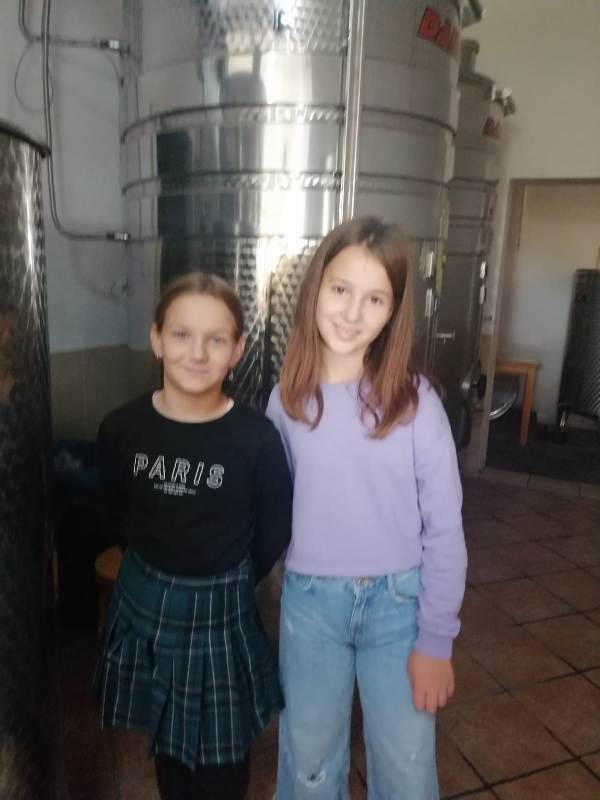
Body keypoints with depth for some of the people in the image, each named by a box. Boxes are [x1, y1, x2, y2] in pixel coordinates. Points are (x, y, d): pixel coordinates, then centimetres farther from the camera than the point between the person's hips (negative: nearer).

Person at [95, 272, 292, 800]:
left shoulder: (256, 438, -21)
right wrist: (161, 571, 7)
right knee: (166, 739, 25)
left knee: (223, 757, 17)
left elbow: (276, 530, -7)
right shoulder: (122, 429, -13)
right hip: (145, 603, 3)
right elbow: (120, 514, 5)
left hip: (221, 611, -2)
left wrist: (227, 583, 4)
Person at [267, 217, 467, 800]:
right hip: (310, 601, 2)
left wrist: (436, 639, -7)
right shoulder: (286, 401, -7)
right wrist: (302, 582, 5)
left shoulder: (415, 400, -15)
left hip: (397, 602, -1)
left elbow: (444, 528, -10)